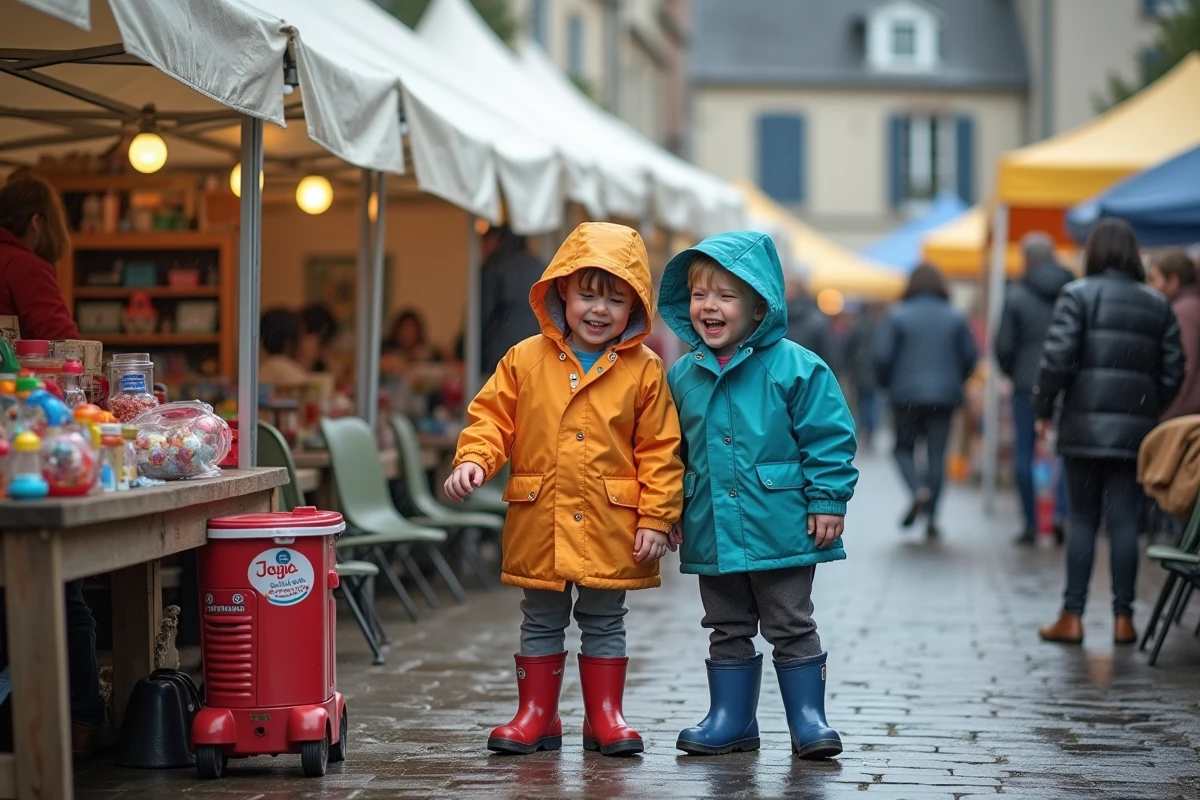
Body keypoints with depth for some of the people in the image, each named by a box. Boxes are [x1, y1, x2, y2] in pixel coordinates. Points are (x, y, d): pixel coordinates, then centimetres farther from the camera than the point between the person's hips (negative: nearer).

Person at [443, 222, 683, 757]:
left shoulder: (644, 371, -3)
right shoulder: (525, 360, 0)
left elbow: (660, 451, -2)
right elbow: (491, 418, 4)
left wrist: (655, 518, -7)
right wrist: (473, 460, -15)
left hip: (610, 527, -1)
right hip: (539, 524, 1)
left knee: (604, 622, 10)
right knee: (541, 622, 12)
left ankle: (605, 716, 20)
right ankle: (537, 716, 20)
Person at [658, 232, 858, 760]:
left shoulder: (795, 368, -9)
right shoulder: (682, 376, 5)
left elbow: (828, 438, -8)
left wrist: (827, 500, -11)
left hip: (781, 529, -4)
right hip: (712, 533, 5)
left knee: (791, 626, 4)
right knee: (727, 630, 14)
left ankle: (808, 718, 13)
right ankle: (731, 719, 22)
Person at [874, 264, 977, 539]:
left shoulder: (897, 315, -3)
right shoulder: (955, 317, 3)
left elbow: (882, 355, -7)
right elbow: (971, 356, 3)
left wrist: (887, 384, 10)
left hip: (906, 395, -2)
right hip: (944, 396, 2)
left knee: (904, 447, 13)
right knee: (937, 454, 5)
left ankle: (918, 489, -15)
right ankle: (931, 517, 2)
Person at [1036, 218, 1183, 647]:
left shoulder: (1078, 295, -3)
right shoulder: (1157, 305, 10)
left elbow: (1057, 358, -10)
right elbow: (1172, 371, 8)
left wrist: (1043, 408, 0)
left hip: (1085, 425, -2)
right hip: (1136, 427, 2)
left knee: (1082, 519, 4)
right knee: (1124, 520, 5)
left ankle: (1072, 616, 5)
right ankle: (1123, 618, 5)